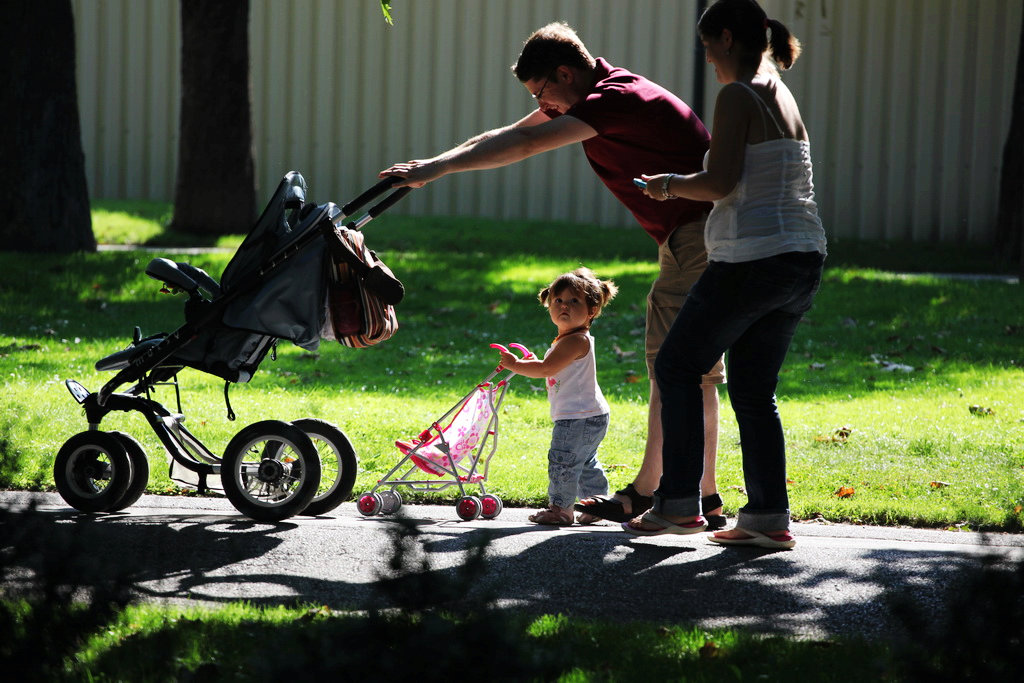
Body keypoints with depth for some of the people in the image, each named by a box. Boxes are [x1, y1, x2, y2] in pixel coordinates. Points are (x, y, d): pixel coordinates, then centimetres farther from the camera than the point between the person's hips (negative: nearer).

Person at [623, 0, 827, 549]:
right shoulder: (783, 96, 17)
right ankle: (768, 517, 7)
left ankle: (678, 504, 3)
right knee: (753, 390, 13)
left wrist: (670, 185, 0)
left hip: (751, 259, -8)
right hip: (802, 259, 8)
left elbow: (721, 182, -16)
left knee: (677, 367, 6)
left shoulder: (737, 96, -10)